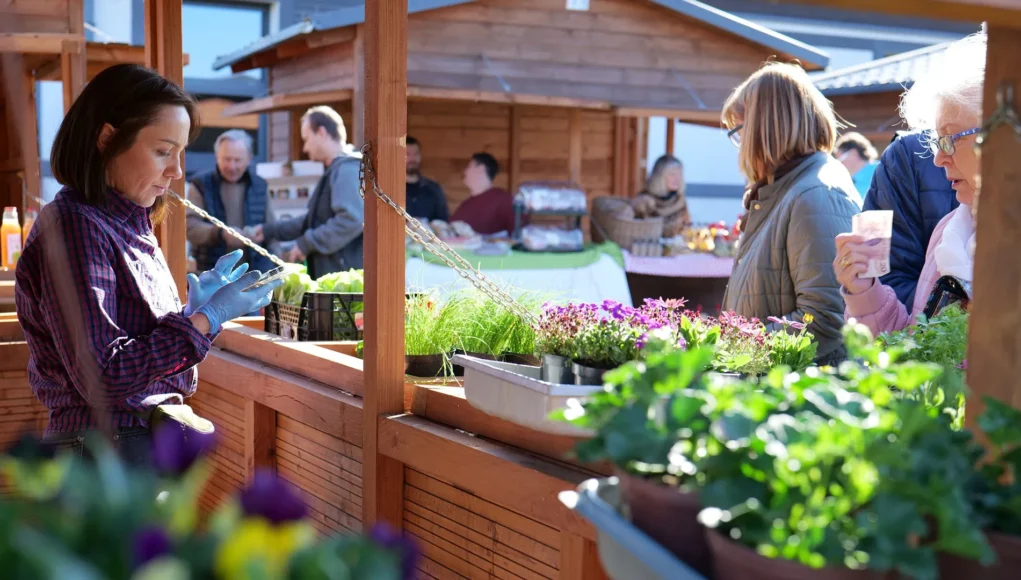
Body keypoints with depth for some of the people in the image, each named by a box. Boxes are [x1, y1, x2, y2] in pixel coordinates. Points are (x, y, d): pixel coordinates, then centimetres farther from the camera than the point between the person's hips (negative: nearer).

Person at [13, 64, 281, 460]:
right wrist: (207, 318, -20)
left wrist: (195, 307, 2)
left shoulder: (133, 226, 11)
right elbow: (101, 375, -23)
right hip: (104, 453, -9)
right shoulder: (73, 226, -16)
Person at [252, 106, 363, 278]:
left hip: (346, 281, -11)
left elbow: (351, 220, -27)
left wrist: (307, 243, -18)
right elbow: (315, 220, 31)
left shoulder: (348, 169, -14)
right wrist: (271, 230, 29)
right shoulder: (337, 170, 21)